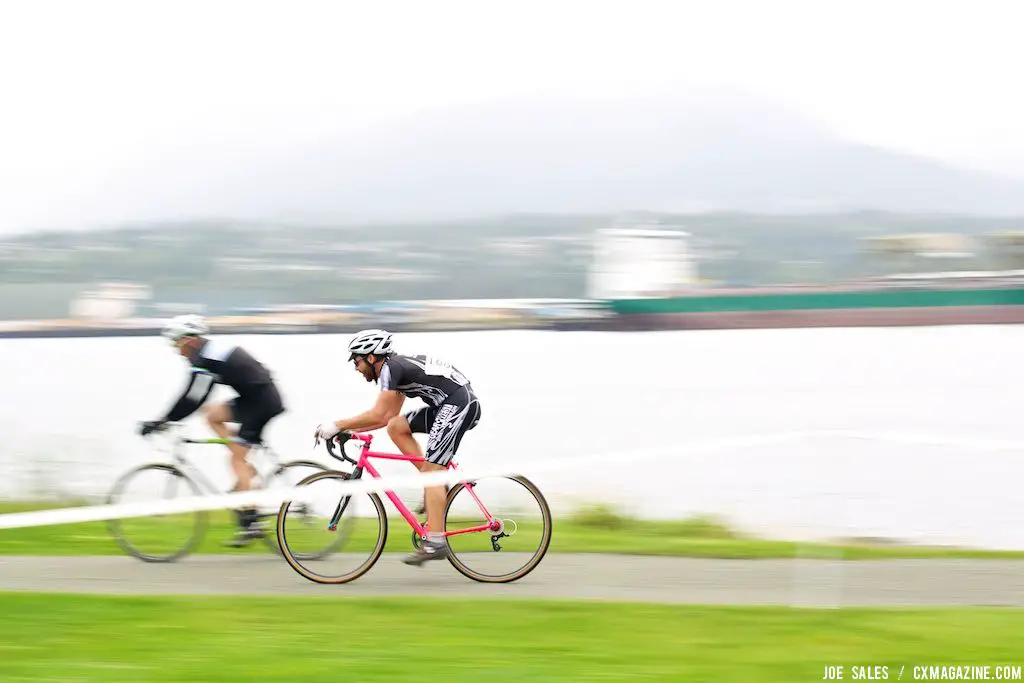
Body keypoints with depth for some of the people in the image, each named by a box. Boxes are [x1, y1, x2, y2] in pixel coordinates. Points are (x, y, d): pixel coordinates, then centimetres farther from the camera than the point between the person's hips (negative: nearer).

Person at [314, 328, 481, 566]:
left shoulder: (391, 368, -10)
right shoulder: (397, 367, 19)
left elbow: (377, 415, -18)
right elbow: (388, 416, 23)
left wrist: (337, 425, -12)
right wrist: (350, 429, 17)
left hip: (459, 403, -10)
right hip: (446, 405, 10)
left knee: (431, 470, -11)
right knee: (396, 427, 11)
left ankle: (435, 542, -14)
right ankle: (436, 486, 10)